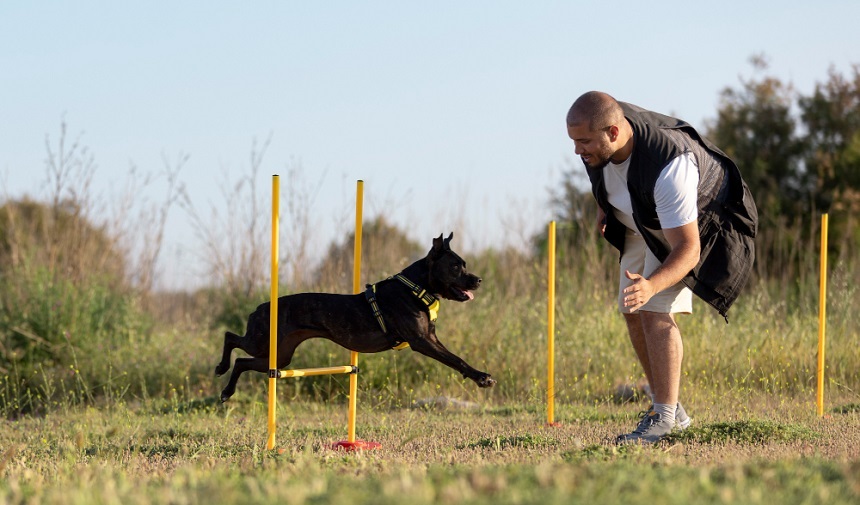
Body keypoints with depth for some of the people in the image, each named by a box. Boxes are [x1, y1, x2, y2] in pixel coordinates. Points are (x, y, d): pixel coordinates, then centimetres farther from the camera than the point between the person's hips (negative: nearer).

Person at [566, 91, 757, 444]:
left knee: (655, 311, -21)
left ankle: (665, 418, -16)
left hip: (694, 223, -7)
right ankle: (669, 409, 18)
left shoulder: (668, 167, -45)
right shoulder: (598, 129, -25)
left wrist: (651, 285, -59)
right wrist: (603, 207, 11)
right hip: (642, 225, 7)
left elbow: (688, 250, -43)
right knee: (633, 314, 6)